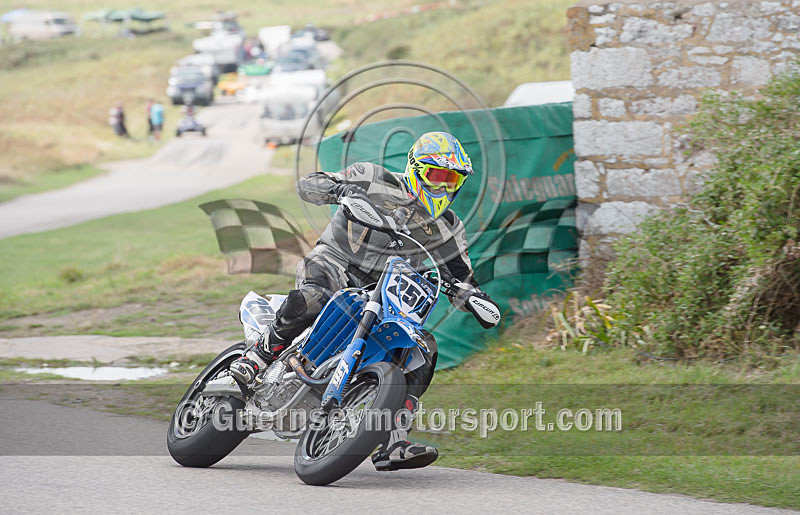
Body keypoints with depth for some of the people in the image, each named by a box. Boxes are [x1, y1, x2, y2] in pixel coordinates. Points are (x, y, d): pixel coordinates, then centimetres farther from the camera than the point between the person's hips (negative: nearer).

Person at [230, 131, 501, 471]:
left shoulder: (446, 229, 6)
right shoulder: (375, 182, -6)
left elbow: (460, 281, 10)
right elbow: (307, 184, -9)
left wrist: (476, 300, -14)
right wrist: (339, 189, -31)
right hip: (334, 265, -5)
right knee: (311, 300, -41)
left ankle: (392, 443, -21)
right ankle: (261, 354, -17)